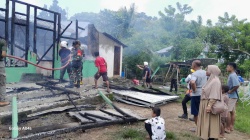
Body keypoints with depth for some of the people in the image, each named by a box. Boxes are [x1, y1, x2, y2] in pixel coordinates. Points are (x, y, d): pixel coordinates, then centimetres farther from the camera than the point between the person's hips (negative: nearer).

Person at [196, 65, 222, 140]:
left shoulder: (215, 81, -18)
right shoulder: (211, 80, 12)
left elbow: (214, 96, -24)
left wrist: (209, 105, -27)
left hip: (210, 104, -10)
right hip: (206, 104, 10)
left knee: (210, 122, -2)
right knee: (206, 122, 15)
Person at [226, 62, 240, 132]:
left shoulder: (232, 75, -19)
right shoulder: (232, 75, 11)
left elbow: (237, 85, -29)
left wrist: (231, 91, -18)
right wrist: (229, 91, 8)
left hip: (231, 96, -10)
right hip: (232, 96, 10)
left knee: (227, 111, -5)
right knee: (232, 111, 13)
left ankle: (228, 127, 2)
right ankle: (231, 127, 21)